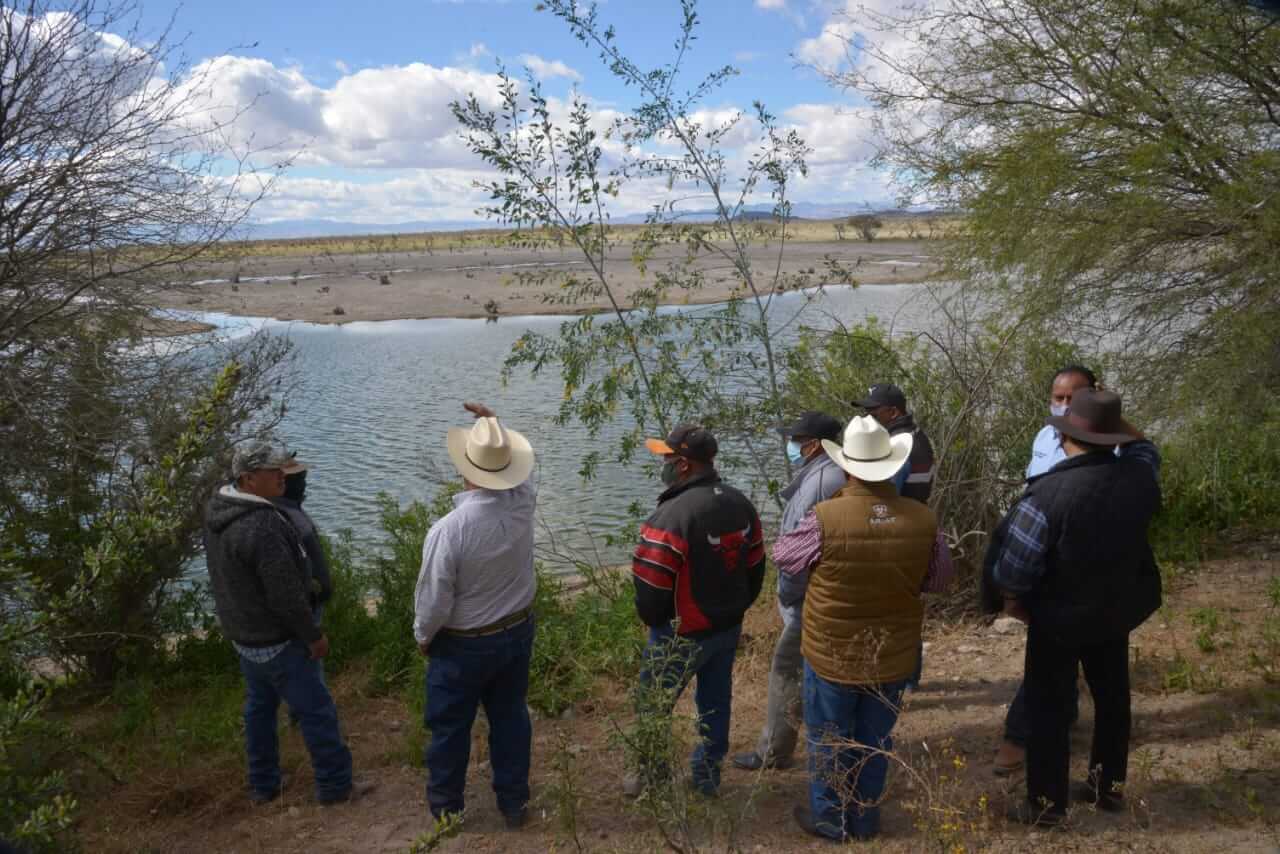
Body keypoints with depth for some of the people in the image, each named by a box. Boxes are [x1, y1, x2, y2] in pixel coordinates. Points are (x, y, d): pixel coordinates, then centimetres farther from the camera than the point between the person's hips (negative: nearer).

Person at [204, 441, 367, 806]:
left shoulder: (216, 508, -1)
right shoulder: (262, 527, -31)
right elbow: (286, 595, -27)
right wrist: (314, 635, -13)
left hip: (242, 632, 9)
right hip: (277, 640, -9)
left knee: (259, 707, 22)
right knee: (316, 711, 4)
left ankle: (262, 786, 34)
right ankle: (336, 786, 17)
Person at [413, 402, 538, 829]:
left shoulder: (448, 529, -29)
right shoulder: (523, 503, -17)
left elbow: (434, 600, -20)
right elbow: (522, 470, 9)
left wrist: (423, 637, 0)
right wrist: (494, 423, 11)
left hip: (462, 645, -4)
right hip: (517, 632, 4)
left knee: (450, 727, 18)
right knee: (511, 717, 21)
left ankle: (446, 805, 37)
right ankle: (514, 802, 35)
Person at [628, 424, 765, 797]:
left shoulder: (673, 515, -28)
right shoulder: (741, 503, -2)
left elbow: (651, 587, -23)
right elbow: (755, 567, 7)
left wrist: (653, 621, -1)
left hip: (683, 635, -7)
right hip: (730, 627, 7)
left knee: (653, 707, 14)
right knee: (715, 702, 20)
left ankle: (652, 778, 29)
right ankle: (708, 776, 36)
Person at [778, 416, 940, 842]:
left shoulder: (824, 519, -25)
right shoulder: (924, 520, -14)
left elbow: (789, 570, -7)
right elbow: (928, 581, 4)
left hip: (832, 655, -3)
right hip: (894, 656, 3)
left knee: (830, 741, 16)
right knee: (876, 741, 20)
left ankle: (830, 819, 32)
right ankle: (865, 818, 36)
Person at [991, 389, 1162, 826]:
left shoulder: (1046, 493, -30)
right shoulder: (1139, 476, -13)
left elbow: (1015, 566, -21)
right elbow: (1143, 447, 16)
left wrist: (1013, 601, -3)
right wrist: (1115, 419, 9)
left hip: (1059, 618, -5)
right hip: (1119, 610, 6)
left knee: (1048, 708, 10)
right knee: (1112, 696, 23)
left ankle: (1046, 803, 21)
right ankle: (1109, 785, 40)